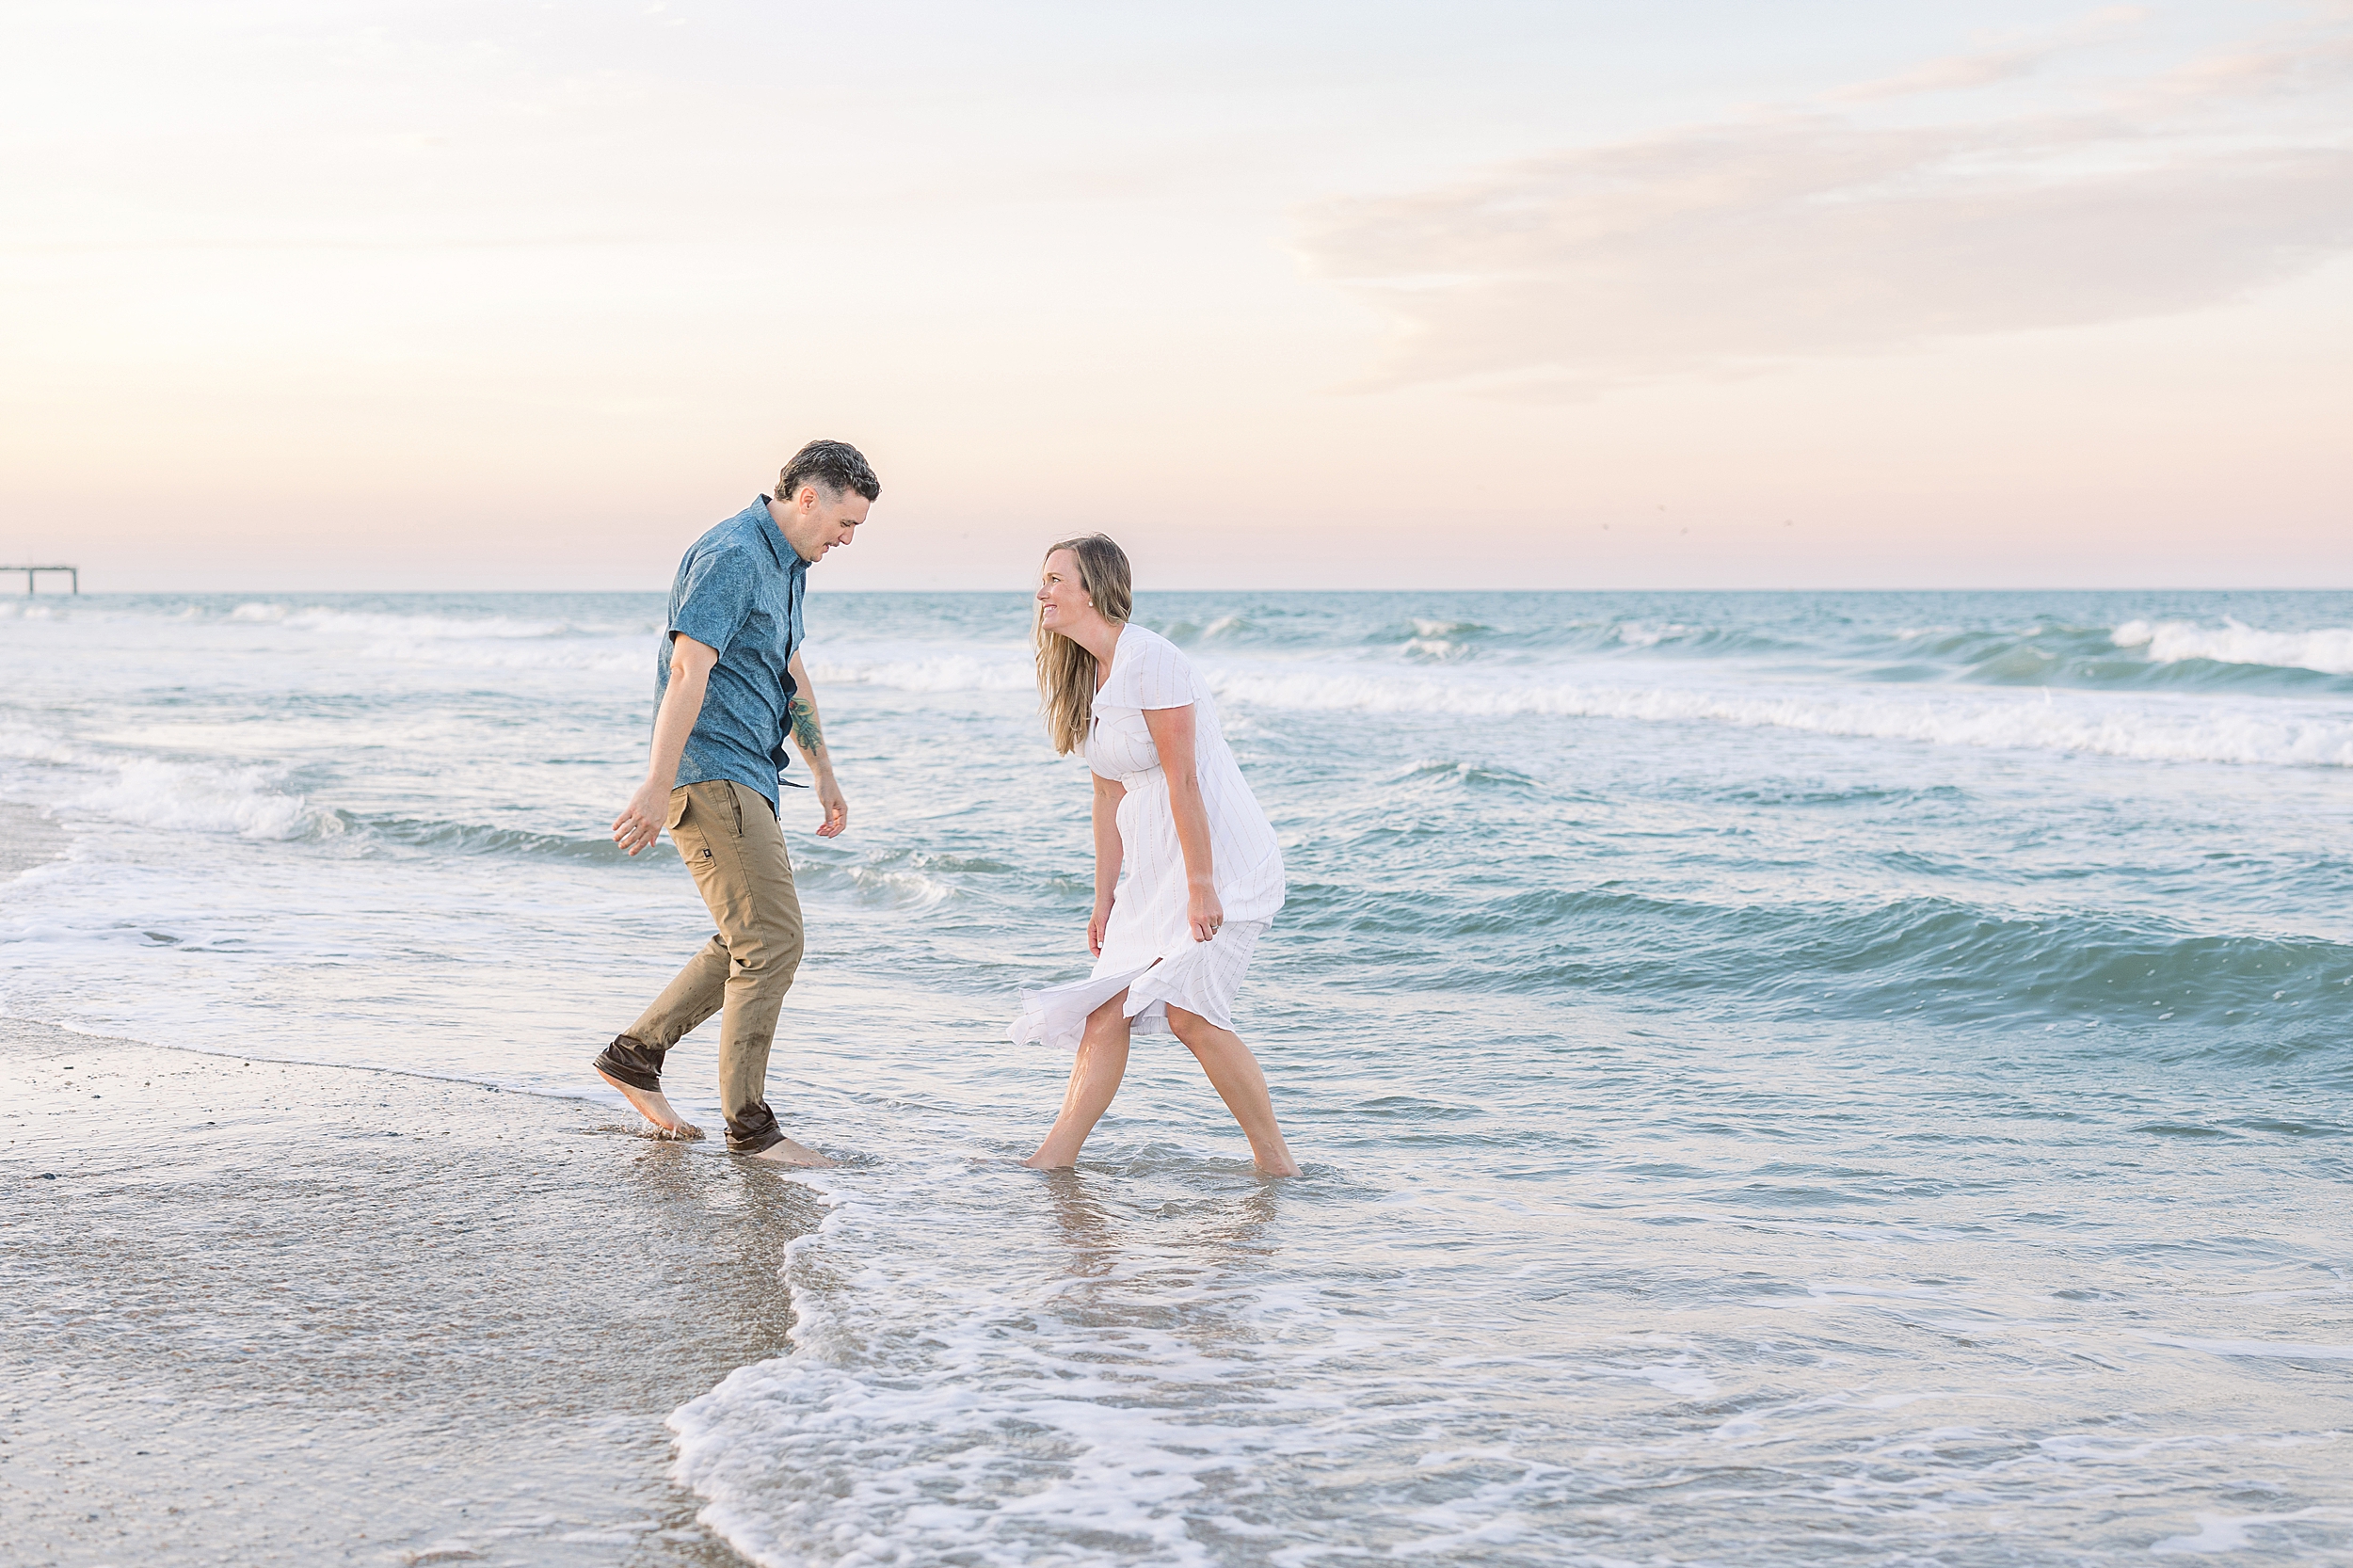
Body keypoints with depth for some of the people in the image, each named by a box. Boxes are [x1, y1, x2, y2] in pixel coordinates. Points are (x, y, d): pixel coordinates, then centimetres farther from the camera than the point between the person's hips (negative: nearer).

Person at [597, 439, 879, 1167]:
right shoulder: (732, 556, -16)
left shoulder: (786, 564, 16)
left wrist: (824, 773, 27)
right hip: (711, 771, -10)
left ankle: (634, 1054, 23)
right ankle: (749, 1124, -3)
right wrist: (657, 786, -27)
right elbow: (687, 673, -23)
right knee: (772, 939, -10)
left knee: (753, 942, 14)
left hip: (746, 778, 10)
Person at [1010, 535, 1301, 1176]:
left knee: (1188, 1010, -16)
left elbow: (1183, 778, -20)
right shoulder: (1088, 676, 12)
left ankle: (1276, 1162, -4)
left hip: (1220, 852, -9)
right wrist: (1105, 900, 12)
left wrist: (1201, 885, -21)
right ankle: (1054, 1162, 2)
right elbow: (1110, 795, 14)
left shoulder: (1148, 659, -16)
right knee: (1108, 1009, 1)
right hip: (1154, 866, 9)